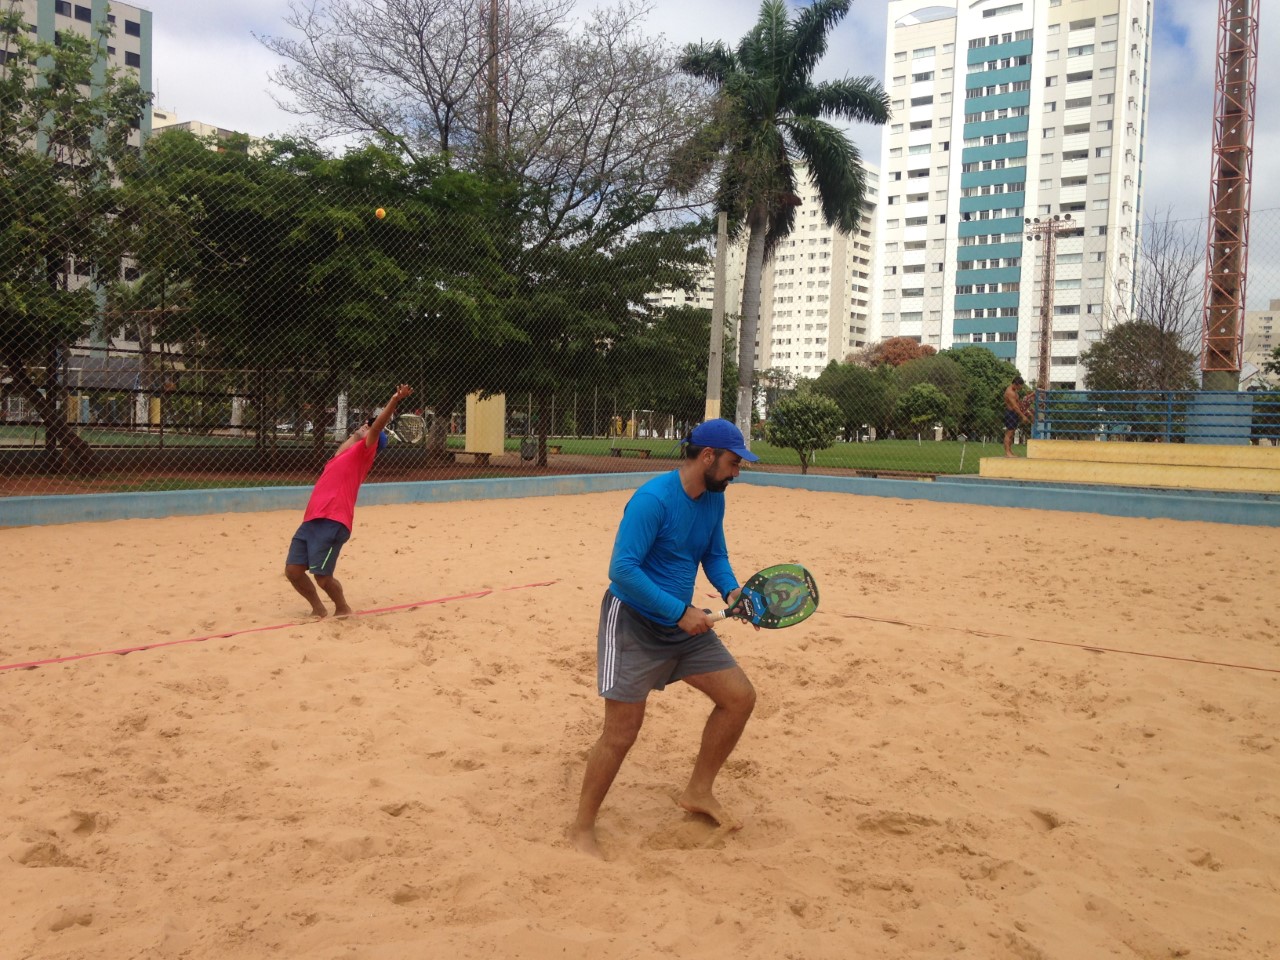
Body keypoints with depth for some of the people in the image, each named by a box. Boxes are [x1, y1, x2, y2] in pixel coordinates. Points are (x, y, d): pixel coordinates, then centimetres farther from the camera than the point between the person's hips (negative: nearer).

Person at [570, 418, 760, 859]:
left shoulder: (713, 499, 2)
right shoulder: (653, 499, -23)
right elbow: (622, 569, -27)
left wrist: (731, 591, -6)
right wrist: (680, 612, -26)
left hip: (682, 623, 8)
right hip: (632, 621, -8)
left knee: (740, 697, 5)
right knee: (622, 732, -7)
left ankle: (698, 792, 24)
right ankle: (582, 830, 14)